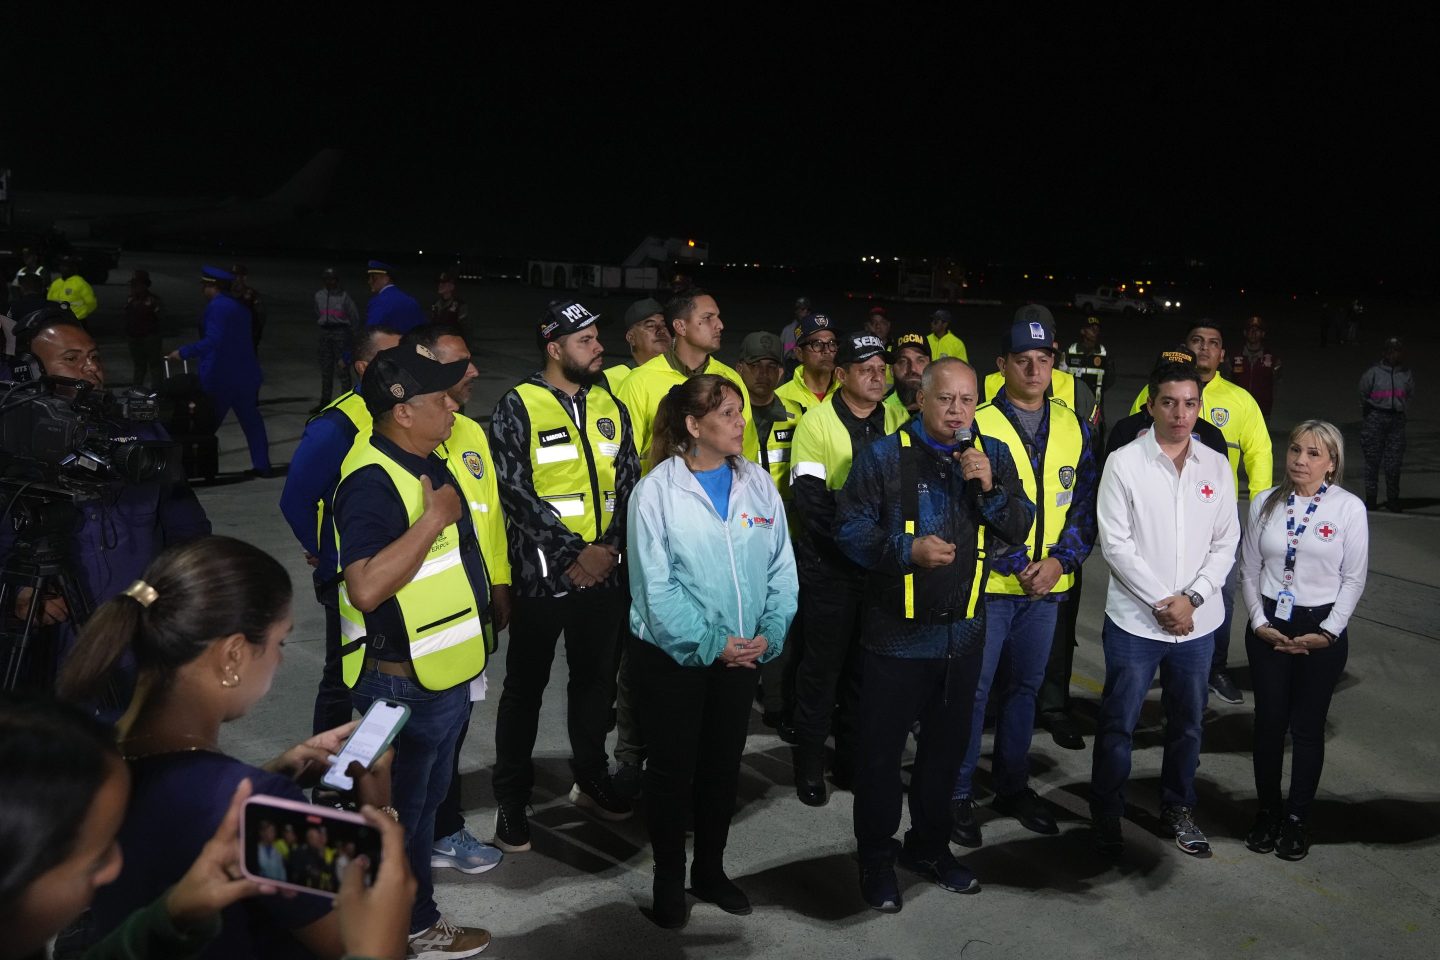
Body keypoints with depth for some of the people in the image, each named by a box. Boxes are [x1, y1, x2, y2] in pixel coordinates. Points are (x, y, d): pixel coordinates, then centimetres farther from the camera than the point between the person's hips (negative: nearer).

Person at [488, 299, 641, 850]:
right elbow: (516, 493, -14)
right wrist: (574, 553, -16)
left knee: (597, 679, 17)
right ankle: (511, 800, 22)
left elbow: (629, 481, 7)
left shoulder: (609, 406, 8)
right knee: (525, 686, 7)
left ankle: (591, 779, 36)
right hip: (542, 573, -5)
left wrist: (610, 547, -7)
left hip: (605, 572, 5)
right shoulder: (518, 408, -9)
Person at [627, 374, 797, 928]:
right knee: (672, 769, 9)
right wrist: (708, 644, -18)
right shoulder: (657, 490, -13)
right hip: (672, 655, -4)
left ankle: (710, 871, 34)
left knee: (723, 766, 15)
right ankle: (668, 879, 28)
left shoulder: (757, 483, -1)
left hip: (741, 653, 4)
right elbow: (655, 586, -15)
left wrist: (770, 632, -12)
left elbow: (781, 567, 0)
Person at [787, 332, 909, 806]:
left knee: (865, 664, 14)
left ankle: (853, 758, 28)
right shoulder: (818, 421, -10)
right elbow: (811, 500, -14)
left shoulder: (895, 420, 3)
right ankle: (809, 762, 19)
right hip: (829, 566, -4)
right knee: (822, 663, 4)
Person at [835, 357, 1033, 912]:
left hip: (963, 631, 4)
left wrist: (990, 488, -16)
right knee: (881, 749, 6)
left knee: (947, 744, 19)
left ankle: (929, 845, 38)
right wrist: (906, 550, -24)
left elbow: (1020, 528, 1)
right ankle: (877, 859, 25)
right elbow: (850, 530, -11)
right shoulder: (883, 456, -9)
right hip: (896, 632, -4)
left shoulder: (993, 455, 4)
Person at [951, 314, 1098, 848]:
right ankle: (959, 794, 17)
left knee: (1025, 686, 16)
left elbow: (1084, 503, 5)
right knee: (973, 689, 2)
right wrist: (1016, 564, -16)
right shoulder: (978, 426, -9)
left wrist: (1061, 559, -9)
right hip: (989, 583, -4)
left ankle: (1013, 787, 31)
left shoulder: (1073, 427, 5)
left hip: (1048, 584, 4)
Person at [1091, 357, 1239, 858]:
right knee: (1118, 724, 5)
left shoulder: (1216, 466, 4)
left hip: (1199, 621, 4)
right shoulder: (1124, 463, -8)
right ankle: (1106, 816, 21)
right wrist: (1161, 602, -14)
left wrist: (1192, 598, -9)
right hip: (1135, 620, -4)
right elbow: (1115, 544, -12)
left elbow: (1226, 543, 4)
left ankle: (1178, 809, 35)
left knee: (1188, 723, 16)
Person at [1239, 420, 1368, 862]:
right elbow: (1249, 570, 5)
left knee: (1307, 727, 5)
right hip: (1268, 625, 2)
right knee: (1268, 723, 7)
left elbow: (1354, 578, -3)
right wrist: (1259, 622, -5)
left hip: (1322, 629, -2)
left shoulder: (1349, 507, -5)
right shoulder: (1265, 503, 1)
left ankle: (1296, 819, 20)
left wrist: (1327, 631, -10)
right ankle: (1268, 812, 24)